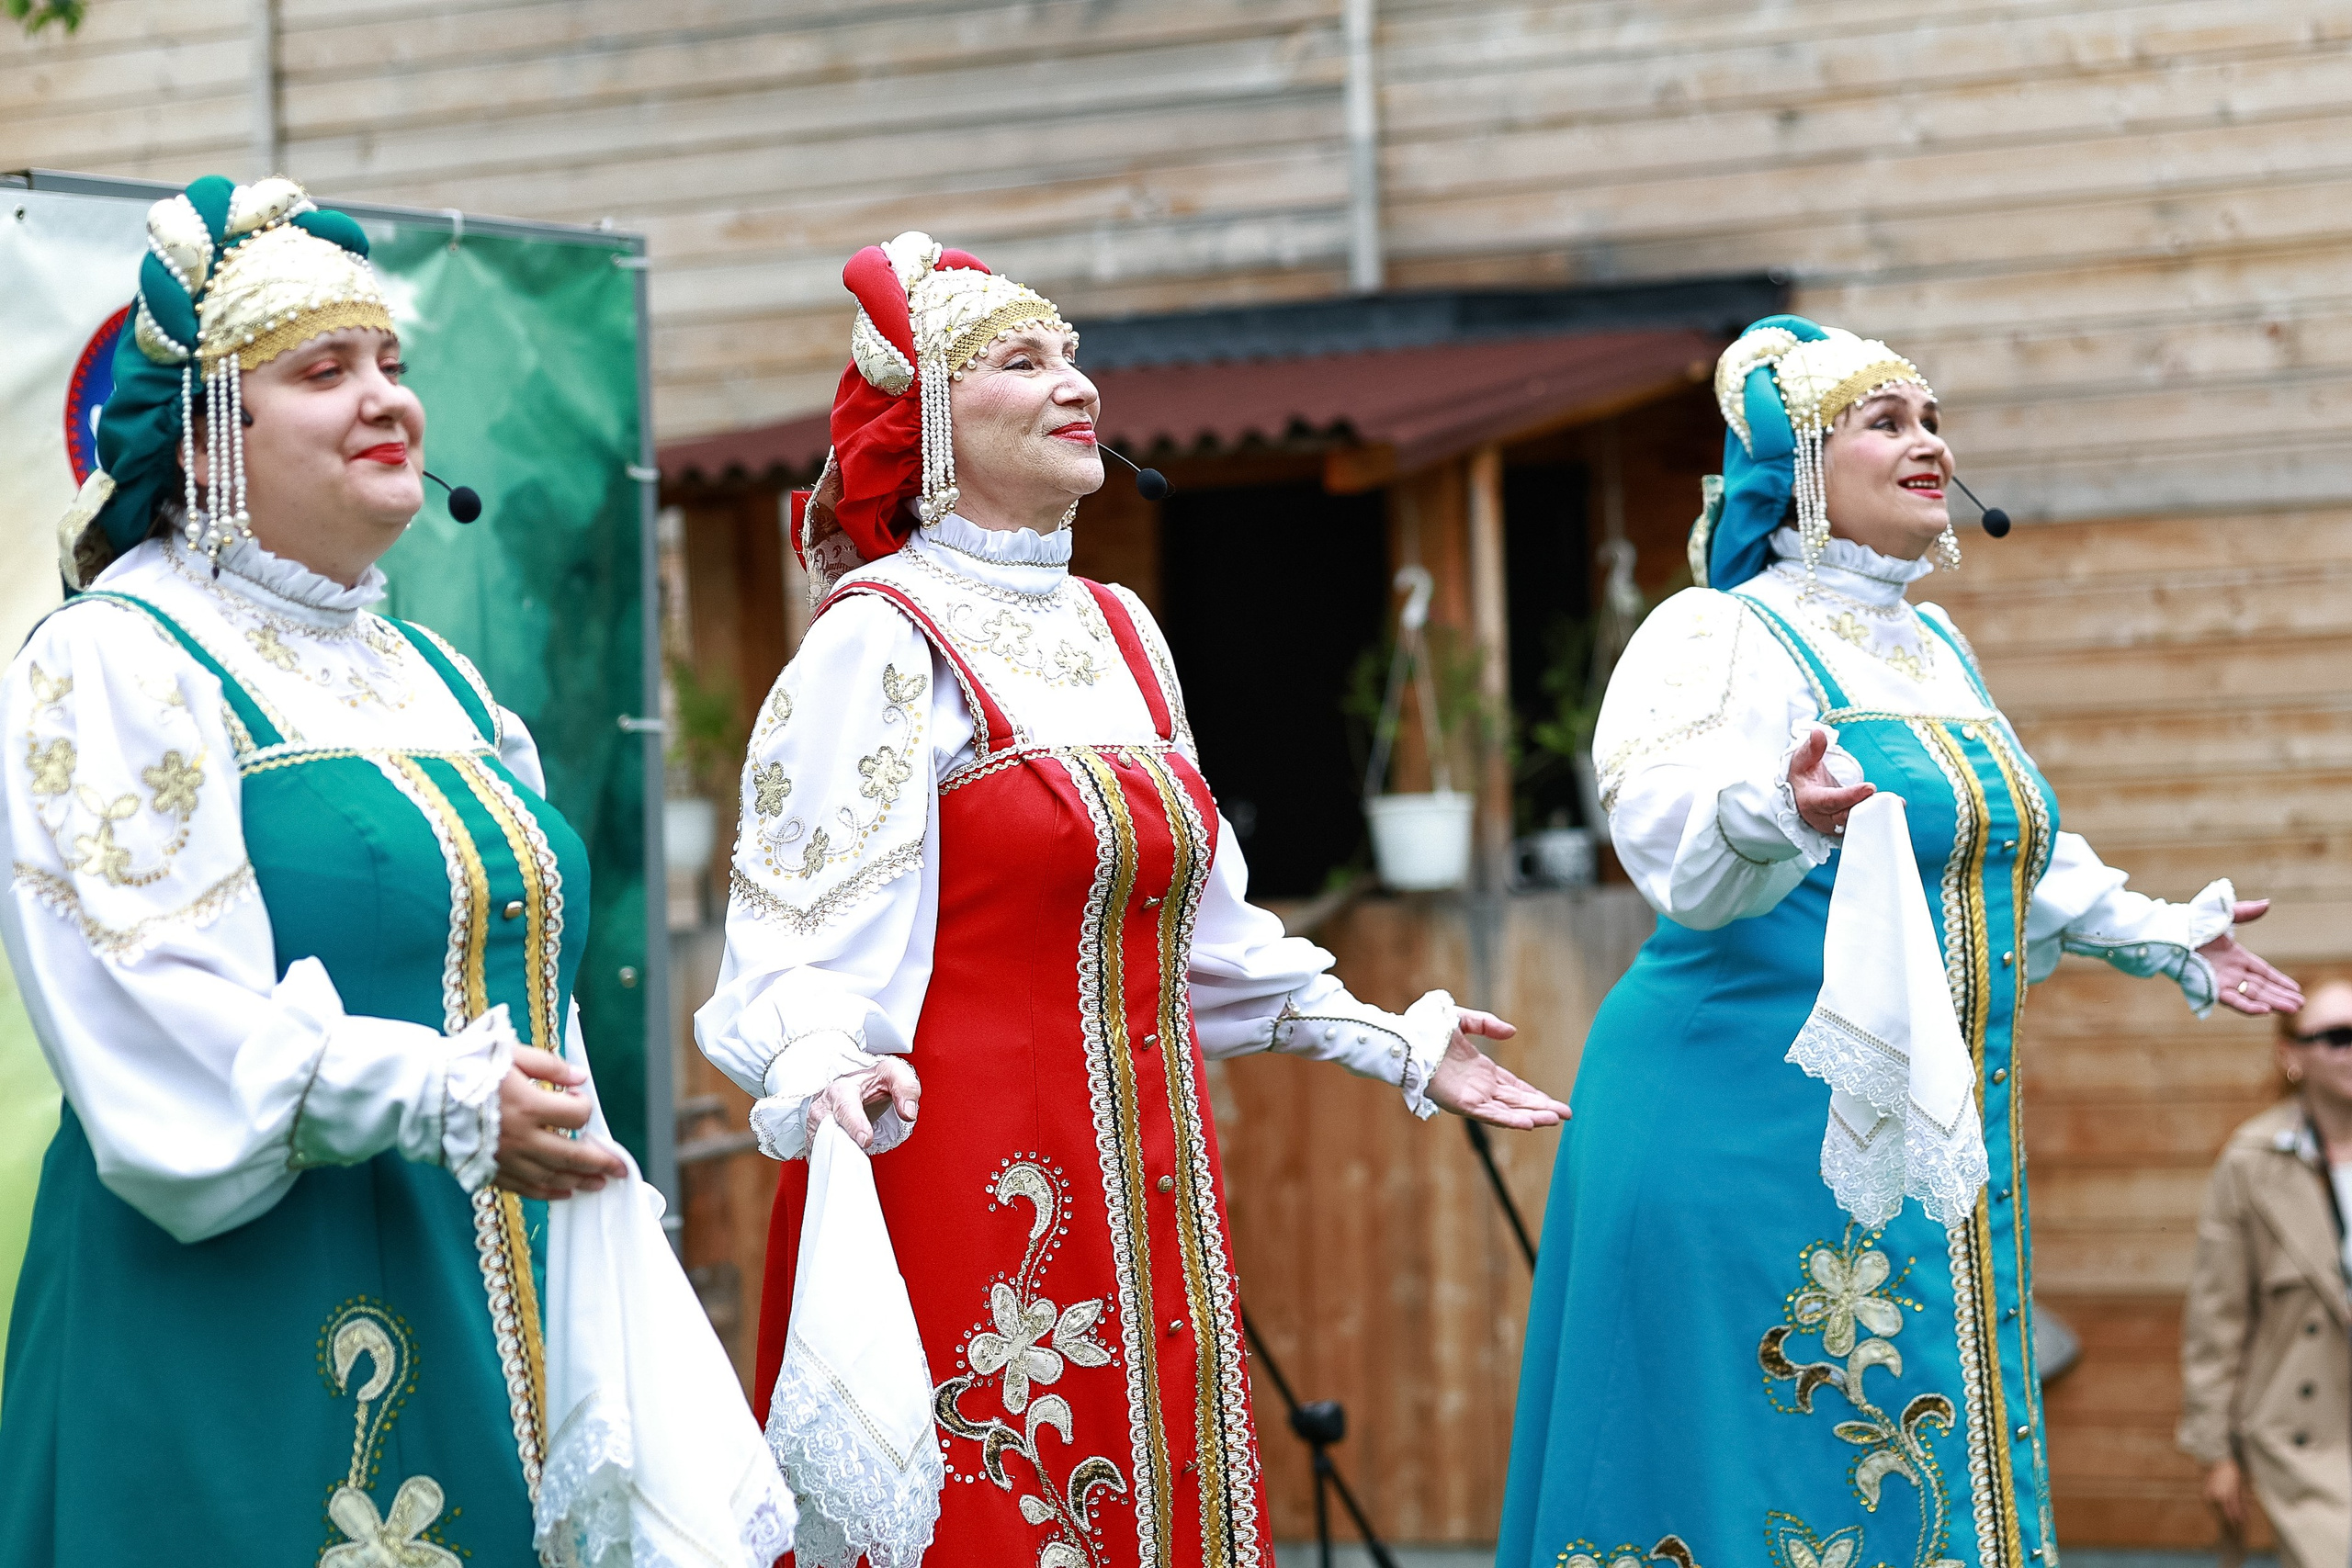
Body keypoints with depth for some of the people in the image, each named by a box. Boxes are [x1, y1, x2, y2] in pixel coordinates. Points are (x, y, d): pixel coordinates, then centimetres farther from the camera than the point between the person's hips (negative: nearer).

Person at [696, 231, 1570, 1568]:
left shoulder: (1122, 632, 14)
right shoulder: (884, 638, -8)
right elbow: (812, 931, -15)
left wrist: (1394, 1047, 23)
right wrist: (828, 1072, -34)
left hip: (1144, 1195, 7)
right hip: (960, 1192, -7)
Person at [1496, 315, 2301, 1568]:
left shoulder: (1937, 650, 16)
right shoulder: (1720, 637, -9)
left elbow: (2011, 853, 31)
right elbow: (1672, 836, -27)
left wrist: (2160, 937, 36)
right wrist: (1780, 810, -47)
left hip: (1935, 1151, 8)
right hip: (1759, 1133, -8)